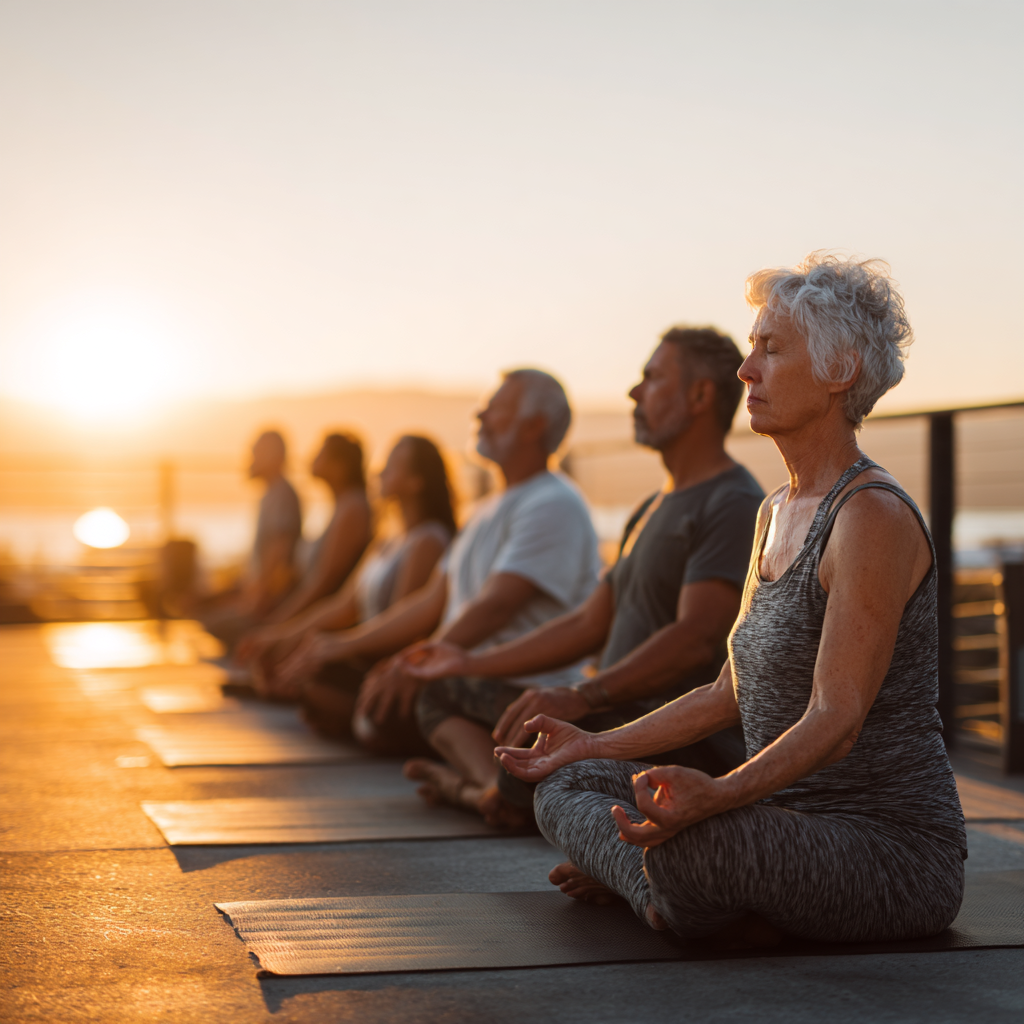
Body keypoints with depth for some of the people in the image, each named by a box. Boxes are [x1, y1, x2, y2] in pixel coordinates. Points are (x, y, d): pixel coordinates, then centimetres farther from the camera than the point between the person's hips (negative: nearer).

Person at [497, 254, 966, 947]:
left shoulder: (874, 517, -17)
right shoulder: (776, 512, 12)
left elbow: (835, 720, -26)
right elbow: (732, 694, 18)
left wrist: (715, 795, -41)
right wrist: (596, 746, 18)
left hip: (896, 846, -9)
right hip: (795, 823, 9)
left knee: (691, 843, -35)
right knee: (568, 786, 7)